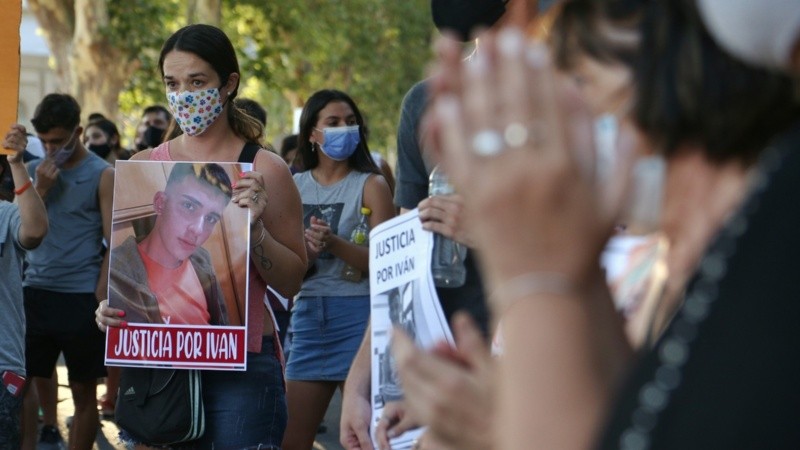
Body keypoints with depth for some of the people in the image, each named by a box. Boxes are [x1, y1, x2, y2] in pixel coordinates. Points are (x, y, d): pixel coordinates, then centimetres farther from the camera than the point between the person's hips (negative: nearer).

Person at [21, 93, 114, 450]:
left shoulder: (101, 175, -3)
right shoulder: (34, 170, 9)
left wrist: (99, 298, -12)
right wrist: (40, 189, -7)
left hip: (82, 297, -4)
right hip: (35, 292, 4)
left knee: (83, 391, 5)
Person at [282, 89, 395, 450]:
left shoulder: (370, 185, -1)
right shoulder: (296, 186, 9)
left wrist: (334, 243, -24)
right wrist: (308, 250, -13)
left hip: (359, 314, -4)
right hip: (308, 314, 4)